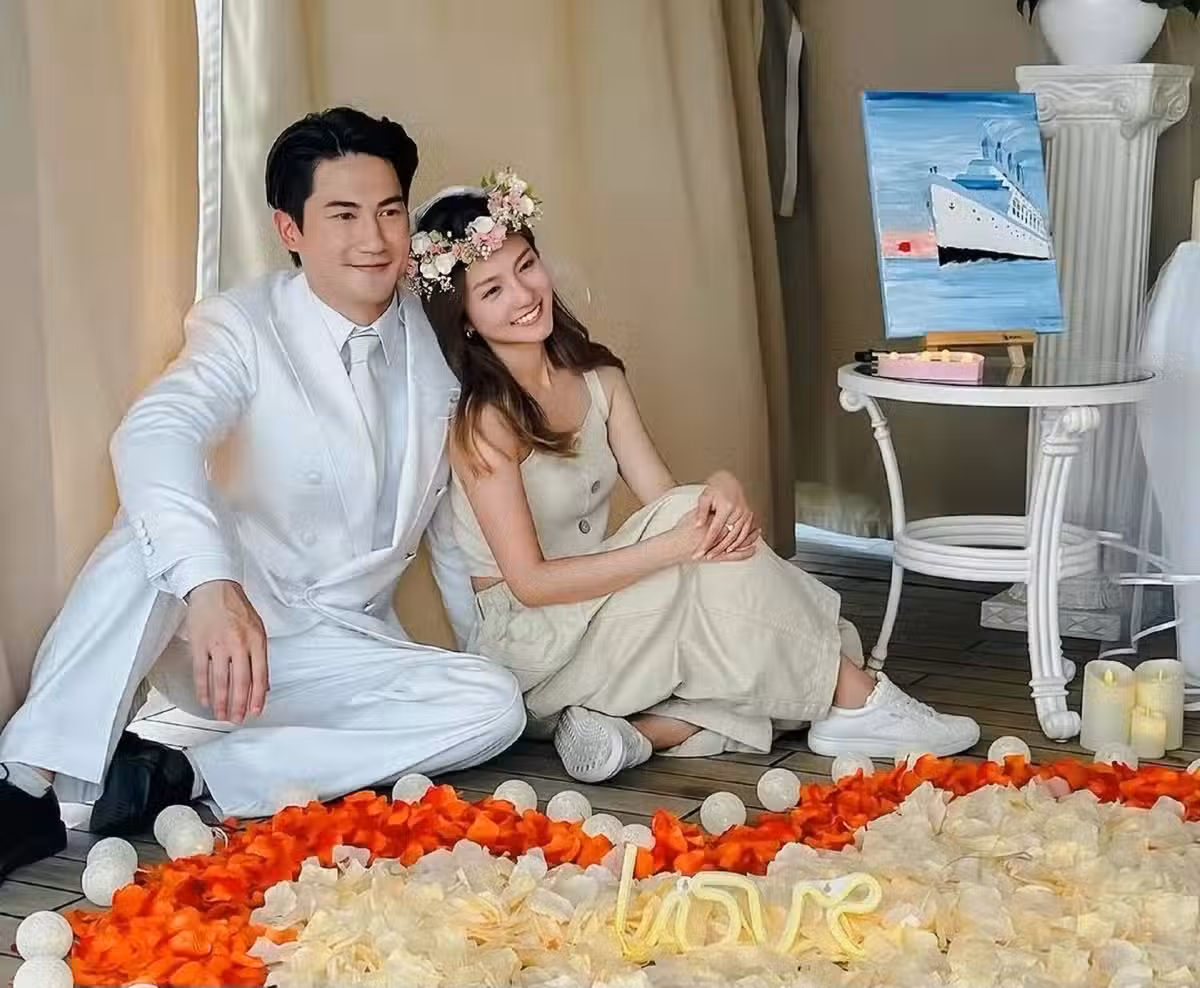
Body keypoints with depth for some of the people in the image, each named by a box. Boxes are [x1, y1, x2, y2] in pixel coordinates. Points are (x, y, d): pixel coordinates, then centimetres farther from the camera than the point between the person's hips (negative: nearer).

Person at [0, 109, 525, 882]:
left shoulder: (436, 341, 2)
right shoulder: (245, 327, -12)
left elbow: (449, 509, 13)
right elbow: (153, 436, -33)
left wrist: (491, 644, 11)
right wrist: (211, 585, -51)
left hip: (345, 651, 4)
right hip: (213, 637, -4)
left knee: (495, 706, -23)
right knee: (163, 524, -32)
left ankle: (182, 779, -25)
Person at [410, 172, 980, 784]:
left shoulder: (596, 376, 5)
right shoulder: (482, 418, -17)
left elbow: (665, 500, -2)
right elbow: (530, 582, -21)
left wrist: (721, 492, -26)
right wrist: (674, 545, -29)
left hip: (593, 606, 7)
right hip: (523, 638, -7)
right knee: (701, 546, -24)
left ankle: (639, 728, -19)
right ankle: (854, 702, -16)